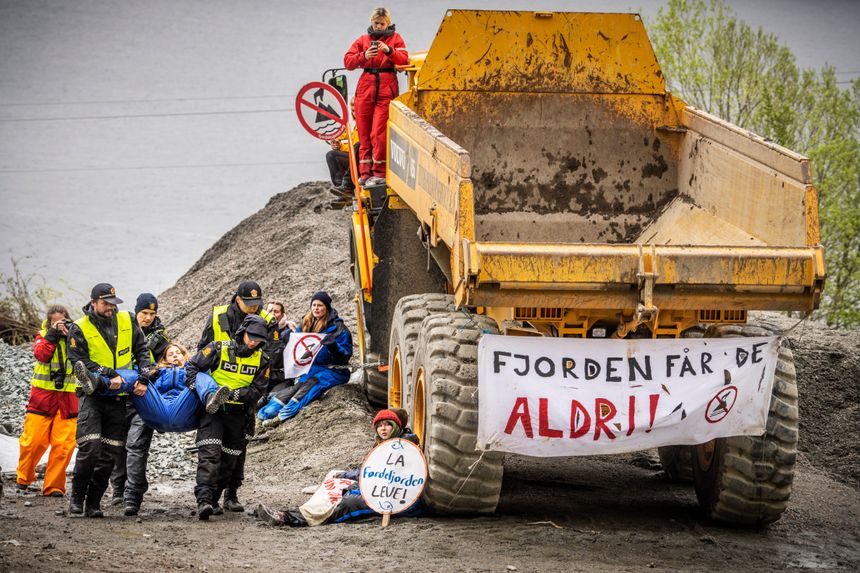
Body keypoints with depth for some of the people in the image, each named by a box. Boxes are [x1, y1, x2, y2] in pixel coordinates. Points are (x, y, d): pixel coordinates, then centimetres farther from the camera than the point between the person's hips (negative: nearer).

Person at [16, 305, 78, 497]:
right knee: (33, 440, -4)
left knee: (63, 444, -6)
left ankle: (53, 486, 3)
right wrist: (52, 335, -17)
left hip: (67, 397, 1)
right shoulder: (43, 335, 6)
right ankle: (23, 479, 18)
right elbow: (41, 355, -12)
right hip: (43, 395, -1)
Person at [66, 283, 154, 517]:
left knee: (109, 454, 1)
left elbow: (142, 350, 10)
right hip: (92, 395, -4)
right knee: (90, 446, -18)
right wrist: (109, 375, -20)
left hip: (119, 397, 4)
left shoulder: (127, 321, 6)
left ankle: (94, 502, 10)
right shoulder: (79, 329, -4)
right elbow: (80, 362, -9)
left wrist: (143, 378, -4)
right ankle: (77, 496, -2)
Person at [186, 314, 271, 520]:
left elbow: (257, 391, -4)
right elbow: (193, 366, -2)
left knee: (229, 459, 10)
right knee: (210, 453, -20)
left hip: (237, 414, 4)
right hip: (213, 409, -4)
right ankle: (204, 499, -30)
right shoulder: (219, 349, -8)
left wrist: (236, 394, -21)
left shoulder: (261, 360, 0)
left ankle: (214, 499, 26)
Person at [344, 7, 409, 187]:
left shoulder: (395, 38, 10)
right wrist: (364, 56, -14)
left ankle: (379, 173, -6)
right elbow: (347, 61, 4)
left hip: (386, 90, -3)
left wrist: (389, 50, -21)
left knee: (379, 133, -10)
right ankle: (365, 173, 4)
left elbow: (404, 60, -4)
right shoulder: (363, 40, 15)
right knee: (364, 133, 1)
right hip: (365, 89, 3)